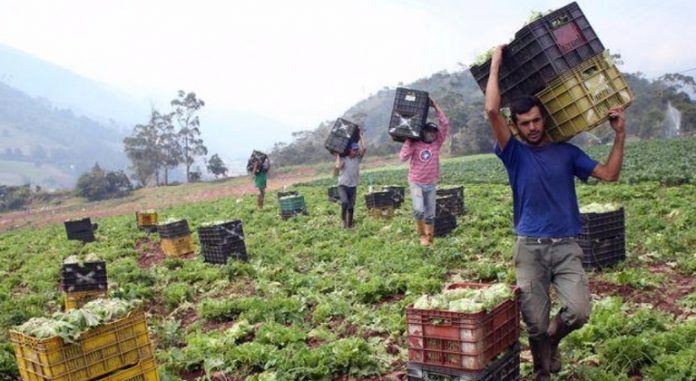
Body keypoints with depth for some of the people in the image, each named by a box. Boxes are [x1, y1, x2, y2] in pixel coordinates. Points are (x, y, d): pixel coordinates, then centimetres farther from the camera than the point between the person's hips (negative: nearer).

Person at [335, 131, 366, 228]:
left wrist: (361, 136, 2)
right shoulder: (343, 159, -3)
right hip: (342, 185, -3)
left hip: (353, 186, 3)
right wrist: (338, 156, -10)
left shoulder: (358, 158, 6)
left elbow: (364, 148, -5)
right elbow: (338, 166, -21)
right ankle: (343, 218, -2)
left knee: (351, 207, 5)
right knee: (345, 202, -26)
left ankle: (349, 225, 18)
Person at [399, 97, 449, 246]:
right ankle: (422, 234, 1)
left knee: (430, 214, 7)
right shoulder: (415, 144, -3)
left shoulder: (437, 144, 1)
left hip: (431, 184, 3)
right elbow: (403, 157, -15)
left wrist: (435, 106, -7)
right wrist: (408, 140, -12)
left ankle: (429, 238, 19)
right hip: (416, 183, -3)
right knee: (419, 210, -21)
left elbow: (445, 124, -4)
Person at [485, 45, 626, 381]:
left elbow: (609, 174, 6)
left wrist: (619, 135, 0)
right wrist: (496, 64, -3)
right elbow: (492, 110, -10)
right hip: (530, 248, -1)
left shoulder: (567, 152, 10)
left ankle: (553, 339, 19)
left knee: (578, 312, -15)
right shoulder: (514, 154, 2)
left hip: (566, 247, 2)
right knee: (535, 323, 1)